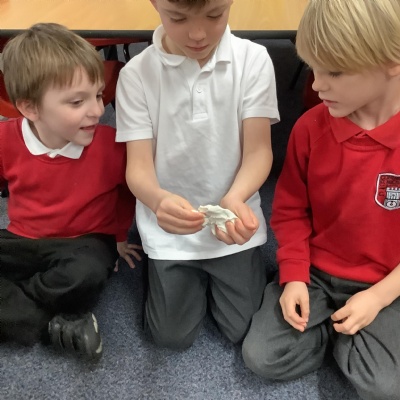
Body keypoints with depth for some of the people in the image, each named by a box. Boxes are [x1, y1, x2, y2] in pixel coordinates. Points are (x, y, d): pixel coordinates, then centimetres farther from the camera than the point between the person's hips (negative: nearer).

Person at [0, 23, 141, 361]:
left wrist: (120, 235, 9)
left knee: (87, 275, -39)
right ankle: (52, 325, -19)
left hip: (83, 243, -3)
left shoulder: (110, 145, -17)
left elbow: (130, 189, 4)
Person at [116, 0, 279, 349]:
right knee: (173, 336, 5)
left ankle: (213, 276, 33)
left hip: (232, 220, 1)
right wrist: (158, 200, -39)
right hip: (169, 226, 0)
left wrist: (234, 199, -35)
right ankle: (197, 278, 34)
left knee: (245, 330, 4)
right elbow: (138, 165, -15)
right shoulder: (136, 73, -13)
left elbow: (258, 150, -13)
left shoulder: (254, 59, -12)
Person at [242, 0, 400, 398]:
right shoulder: (310, 127, -9)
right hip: (314, 274, 2)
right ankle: (338, 330, 11)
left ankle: (338, 333, 10)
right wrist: (293, 276, -9)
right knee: (261, 356, -10)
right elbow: (290, 209, 2)